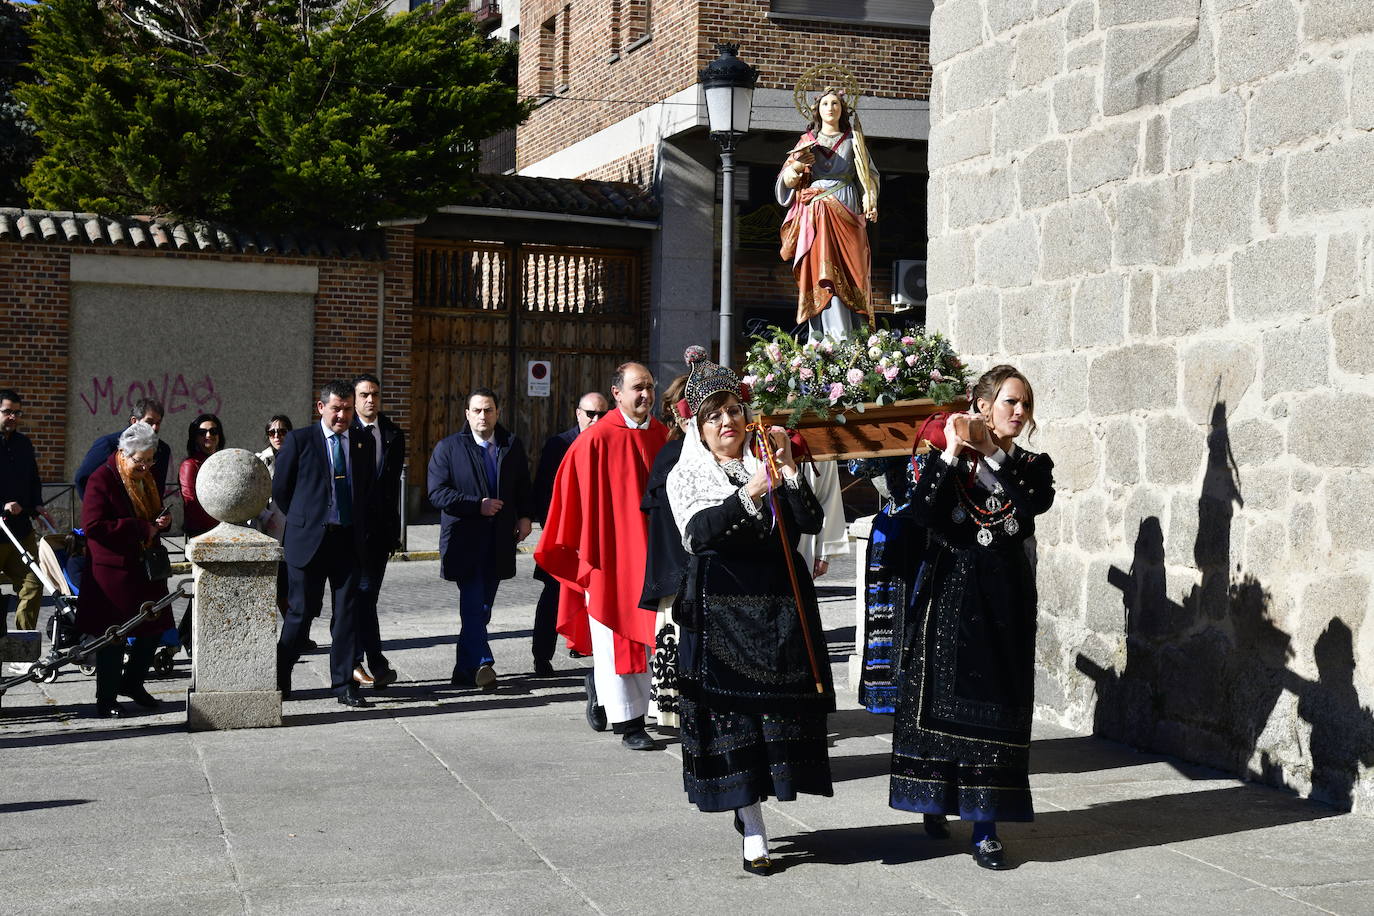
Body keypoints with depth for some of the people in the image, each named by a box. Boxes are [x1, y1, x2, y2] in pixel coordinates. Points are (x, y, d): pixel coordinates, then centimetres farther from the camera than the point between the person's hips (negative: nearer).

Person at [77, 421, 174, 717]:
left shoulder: (149, 476, 10)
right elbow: (93, 526, -22)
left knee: (154, 627, 9)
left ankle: (132, 682, 29)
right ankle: (106, 700, 12)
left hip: (146, 567, 7)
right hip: (113, 569, -7)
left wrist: (162, 521, 1)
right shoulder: (102, 479, -13)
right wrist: (141, 528, -22)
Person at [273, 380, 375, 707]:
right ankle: (279, 679, 17)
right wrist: (302, 521, 7)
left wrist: (359, 527, 12)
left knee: (347, 612, 2)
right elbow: (280, 489, 4)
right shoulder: (299, 440, -1)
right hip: (309, 541, -3)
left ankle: (344, 683, 9)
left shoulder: (364, 445, 10)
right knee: (301, 611, 1)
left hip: (348, 541, 3)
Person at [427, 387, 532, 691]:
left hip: (499, 541, 4)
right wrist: (477, 505, -14)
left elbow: (523, 487, 21)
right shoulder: (448, 448, 0)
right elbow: (437, 494, -7)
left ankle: (465, 670, 16)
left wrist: (524, 516, 4)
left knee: (480, 607, 9)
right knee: (473, 604, -14)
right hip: (464, 540, -4)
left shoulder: (513, 446, 11)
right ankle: (482, 664, -17)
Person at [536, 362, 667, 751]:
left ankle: (600, 685, 35)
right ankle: (629, 722, 9)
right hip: (609, 554, -5)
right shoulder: (596, 440, -10)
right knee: (615, 635, 2)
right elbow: (583, 500, -8)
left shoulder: (662, 436, 5)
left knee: (645, 634, 10)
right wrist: (589, 554, -9)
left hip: (649, 551, 5)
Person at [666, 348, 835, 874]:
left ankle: (748, 803, 22)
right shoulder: (686, 475, 6)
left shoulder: (768, 465, 12)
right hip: (720, 608, -2)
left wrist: (788, 470, -10)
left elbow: (811, 522, -1)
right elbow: (698, 532, -14)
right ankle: (753, 832, 2)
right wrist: (750, 495, -21)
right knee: (731, 709, -4)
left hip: (778, 604, 2)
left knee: (779, 704, 1)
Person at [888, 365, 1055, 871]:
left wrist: (993, 451, -14)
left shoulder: (1031, 465, 9)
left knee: (995, 704, -1)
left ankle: (985, 827, 2)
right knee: (943, 698, 5)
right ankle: (935, 801, 24)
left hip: (1004, 600, 1)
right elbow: (923, 512, -15)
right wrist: (951, 453, -17)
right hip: (950, 596, -1)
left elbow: (1037, 502, -14)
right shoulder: (943, 455, 1)